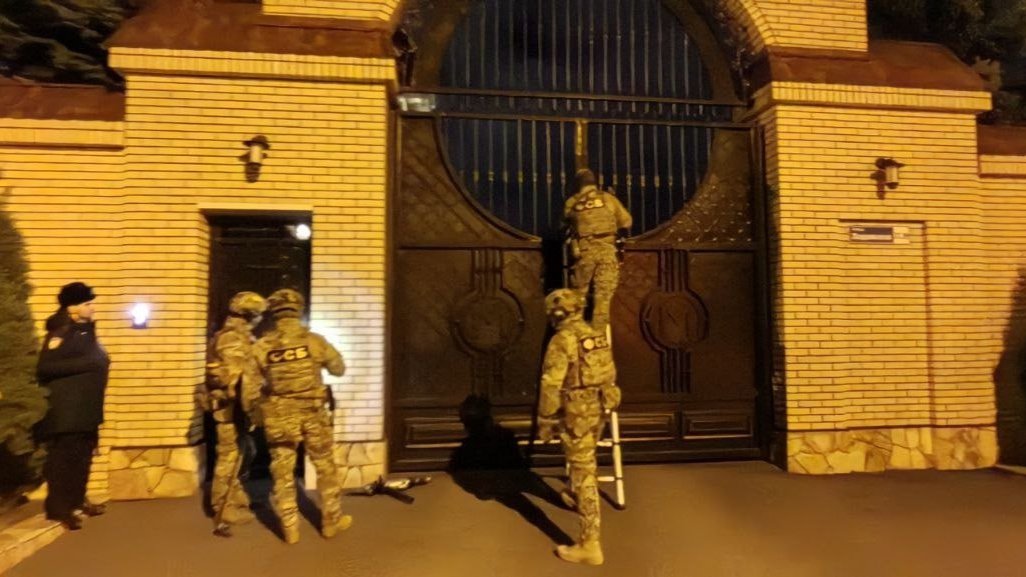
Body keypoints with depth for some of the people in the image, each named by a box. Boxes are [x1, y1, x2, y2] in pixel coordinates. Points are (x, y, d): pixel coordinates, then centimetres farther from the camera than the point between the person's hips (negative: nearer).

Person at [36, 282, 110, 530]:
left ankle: (76, 501, 28)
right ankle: (59, 508, 8)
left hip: (85, 408, 9)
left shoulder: (85, 331, 13)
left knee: (82, 457, 16)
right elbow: (45, 367, -23)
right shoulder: (61, 332, -14)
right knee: (63, 459, -2)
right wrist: (84, 363, -23)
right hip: (66, 410, -9)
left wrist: (99, 363, 8)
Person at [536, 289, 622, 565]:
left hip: (576, 414, -8)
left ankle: (590, 545, 2)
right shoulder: (598, 336, 7)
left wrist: (545, 421, -11)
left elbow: (551, 386, -21)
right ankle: (575, 497, 58)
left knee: (584, 473, -4)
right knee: (583, 461, 32)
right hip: (598, 410, 9)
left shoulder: (562, 341, -19)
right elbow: (610, 375, 16)